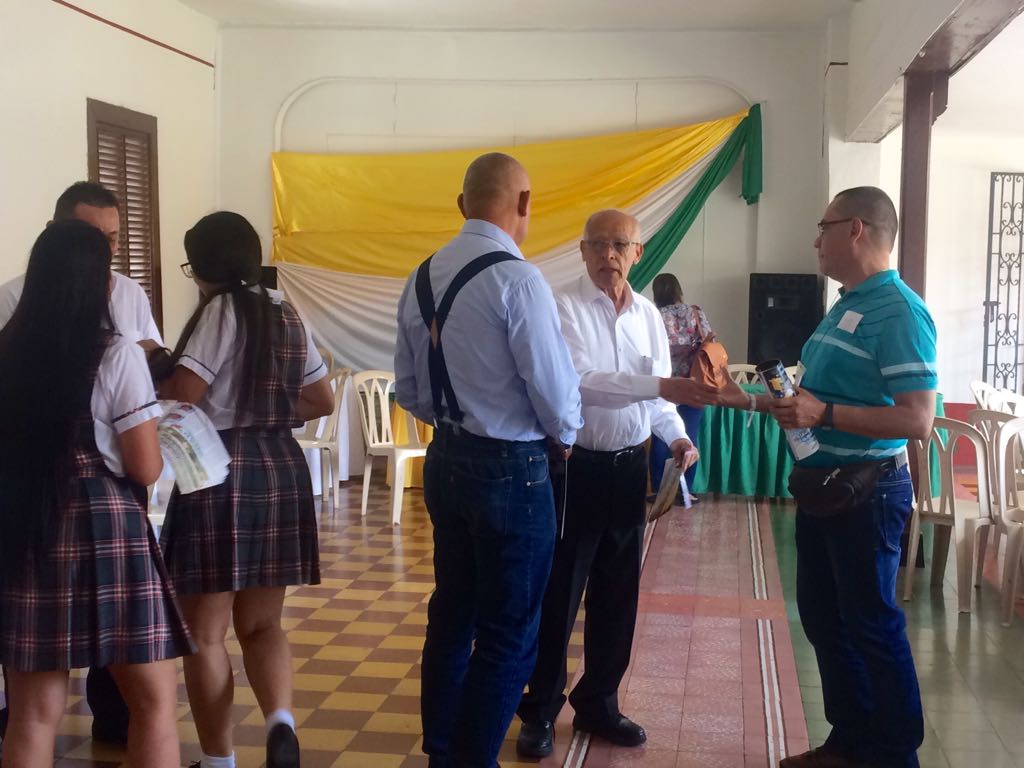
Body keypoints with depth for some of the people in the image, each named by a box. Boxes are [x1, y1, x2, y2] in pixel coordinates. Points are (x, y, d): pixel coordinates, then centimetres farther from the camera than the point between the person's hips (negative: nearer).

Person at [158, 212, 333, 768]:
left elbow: (181, 397, -18)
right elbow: (321, 401, 17)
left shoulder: (221, 310, -10)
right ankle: (281, 721, -8)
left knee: (206, 632, 7)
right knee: (262, 624, 15)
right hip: (281, 472, 7)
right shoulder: (286, 314, 12)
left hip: (218, 476, -7)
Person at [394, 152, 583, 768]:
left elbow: (409, 390, 10)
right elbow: (555, 386, -16)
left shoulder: (422, 279, 4)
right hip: (511, 471, -7)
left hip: (446, 461, 8)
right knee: (509, 636, 4)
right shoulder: (517, 278, -18)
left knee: (452, 615, 19)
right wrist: (565, 435, 4)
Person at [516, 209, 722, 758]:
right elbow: (579, 382, -26)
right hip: (575, 466, -6)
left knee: (617, 594, 15)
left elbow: (656, 397, 11)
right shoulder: (563, 309, -12)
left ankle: (597, 703, 31)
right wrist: (660, 385, -34)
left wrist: (677, 436, -8)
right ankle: (539, 711, 19)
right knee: (557, 596, 3)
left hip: (628, 468, 6)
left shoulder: (648, 315, 7)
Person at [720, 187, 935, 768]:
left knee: (871, 625, 3)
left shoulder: (898, 311, -19)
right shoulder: (847, 306, 12)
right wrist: (750, 400, 15)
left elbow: (917, 421, -26)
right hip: (823, 485, 10)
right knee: (824, 618, 17)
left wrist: (824, 414, -27)